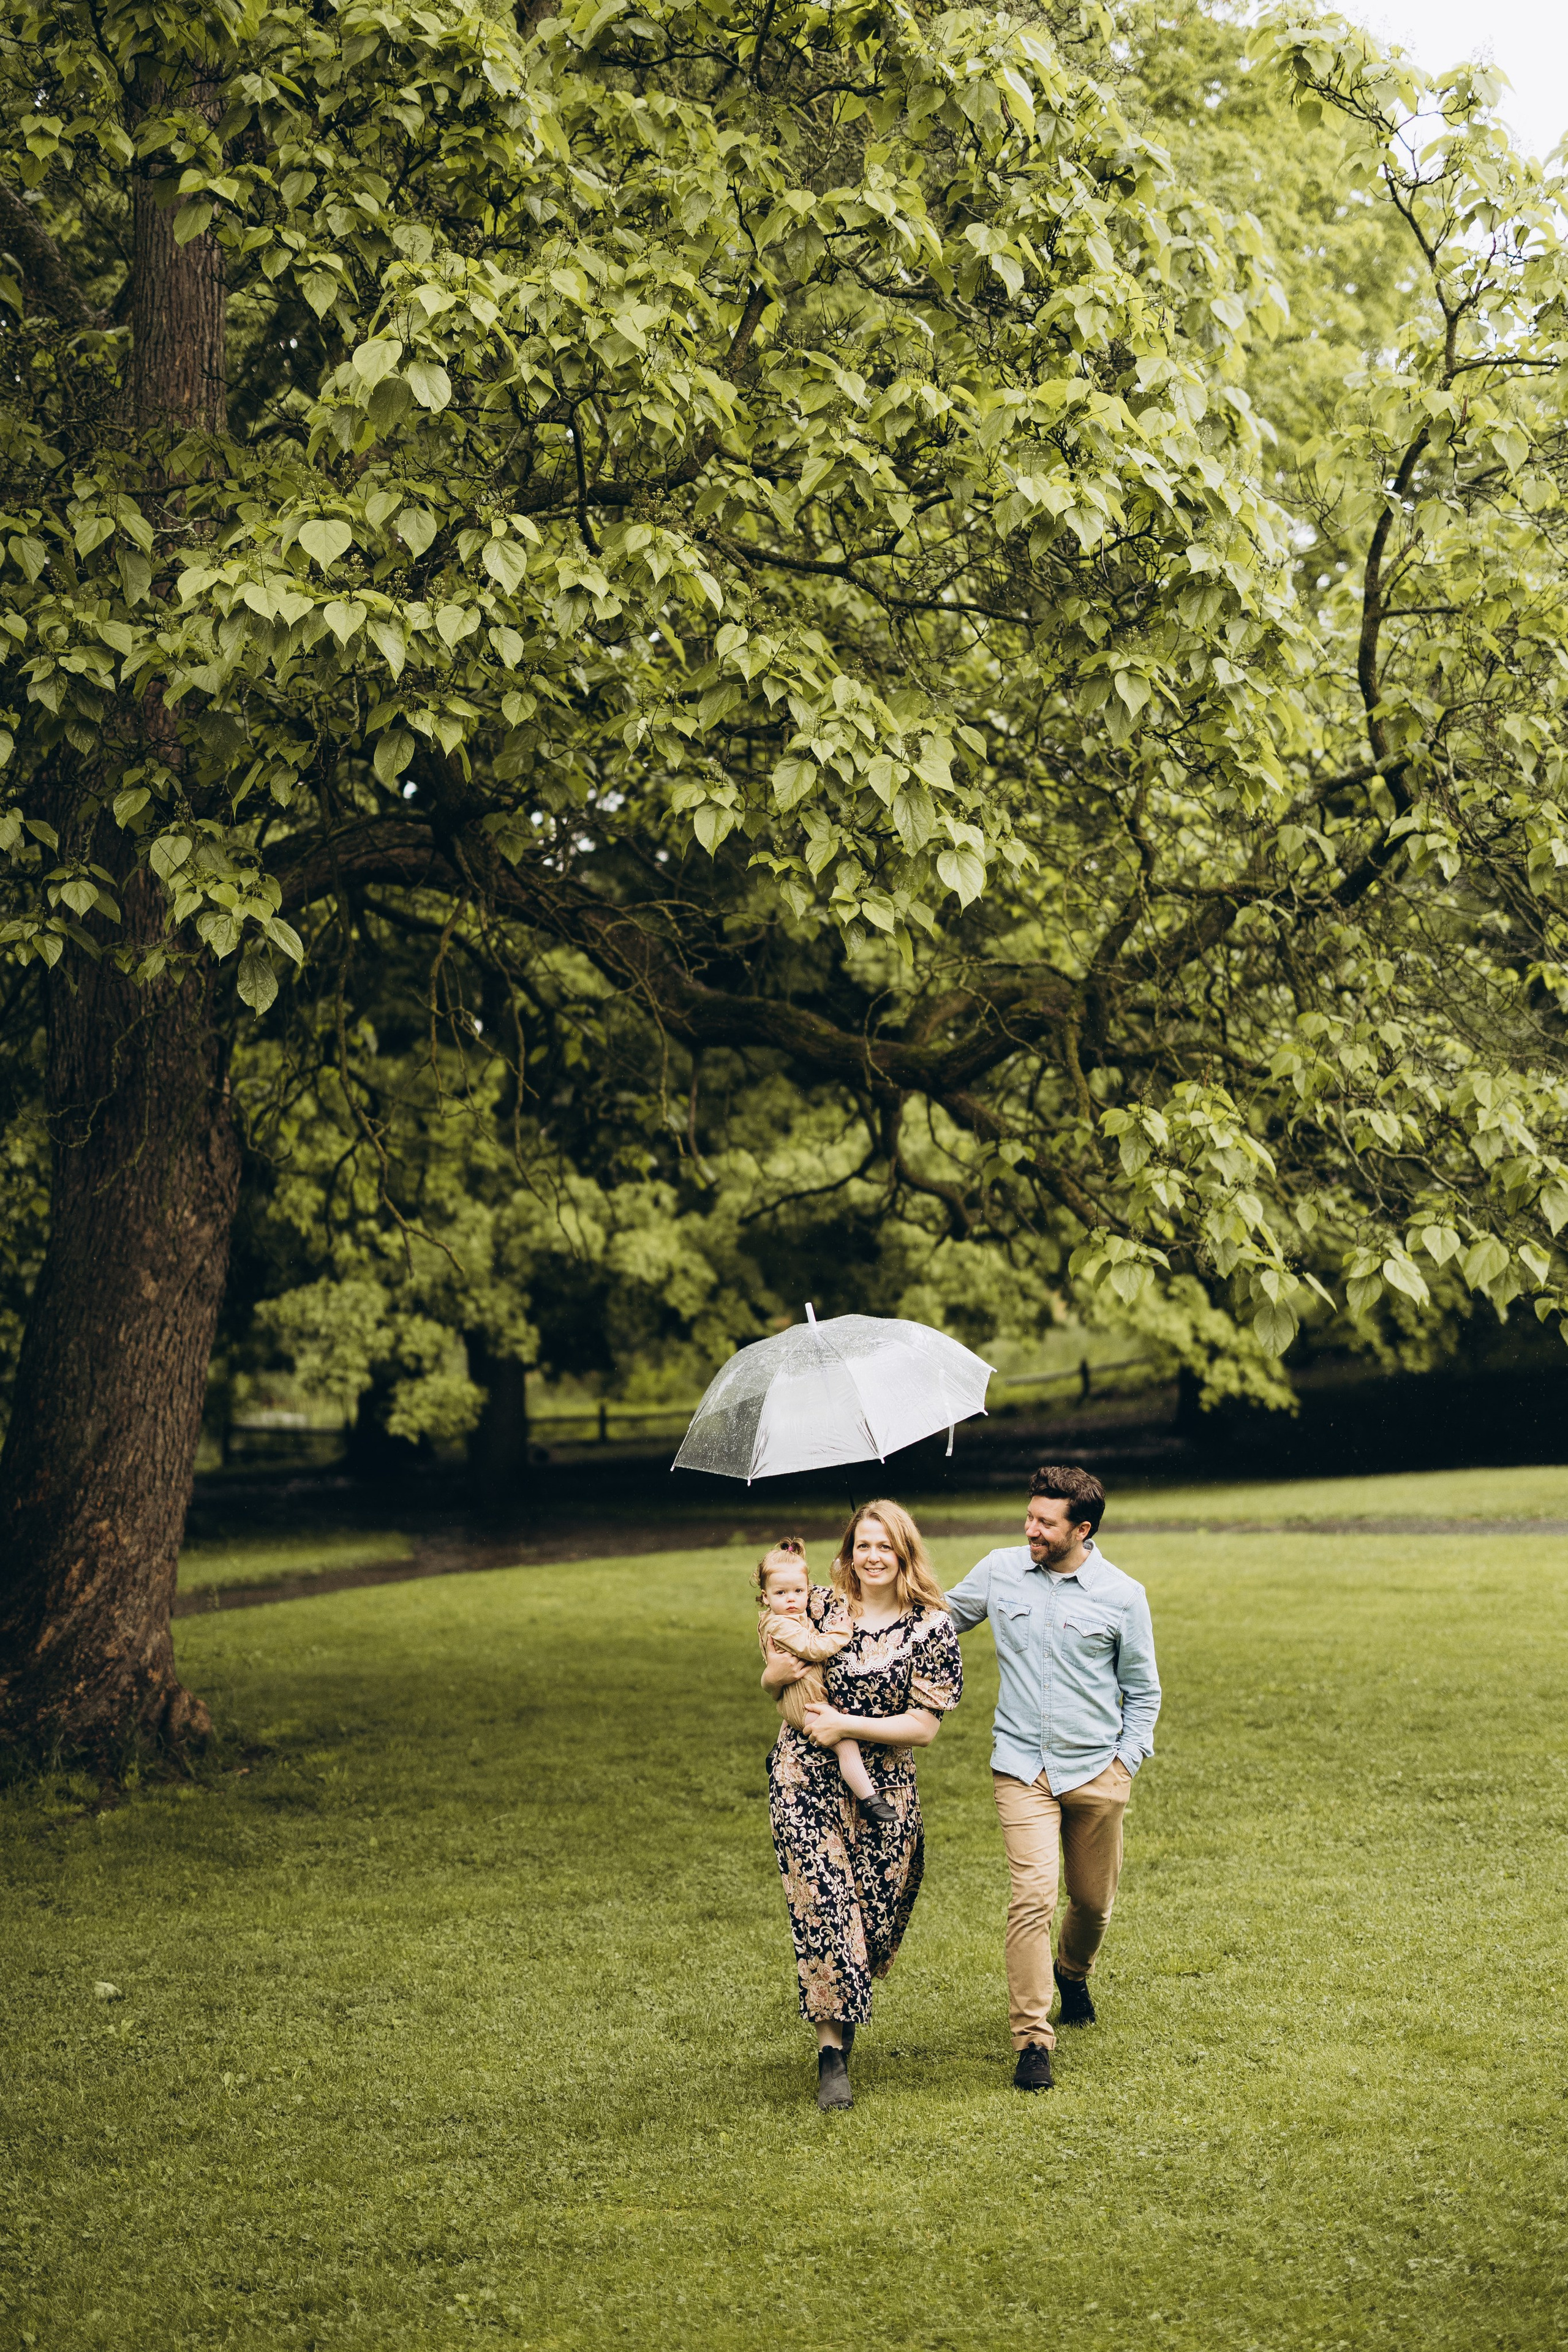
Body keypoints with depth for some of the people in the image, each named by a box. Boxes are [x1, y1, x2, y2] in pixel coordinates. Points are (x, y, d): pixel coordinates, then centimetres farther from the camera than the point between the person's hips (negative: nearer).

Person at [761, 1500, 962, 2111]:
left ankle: (845, 2012, 35)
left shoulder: (932, 1627, -3)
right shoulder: (820, 1607, 4)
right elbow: (775, 1680, 20)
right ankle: (832, 2053, -4)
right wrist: (774, 1676, -4)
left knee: (876, 1915, 5)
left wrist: (847, 1725, -13)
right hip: (805, 1779, 0)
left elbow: (924, 1726, -6)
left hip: (883, 1791, 0)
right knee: (823, 1905, -10)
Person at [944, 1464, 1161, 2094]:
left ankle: (1072, 1974, 47)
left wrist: (1127, 1760, -3)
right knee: (1031, 1895, -15)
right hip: (1023, 1766, 0)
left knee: (1093, 1899, 13)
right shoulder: (999, 1572, -1)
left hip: (1097, 1771, 0)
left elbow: (1142, 1691, 5)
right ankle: (1032, 2040, -10)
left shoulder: (1123, 1597, -5)